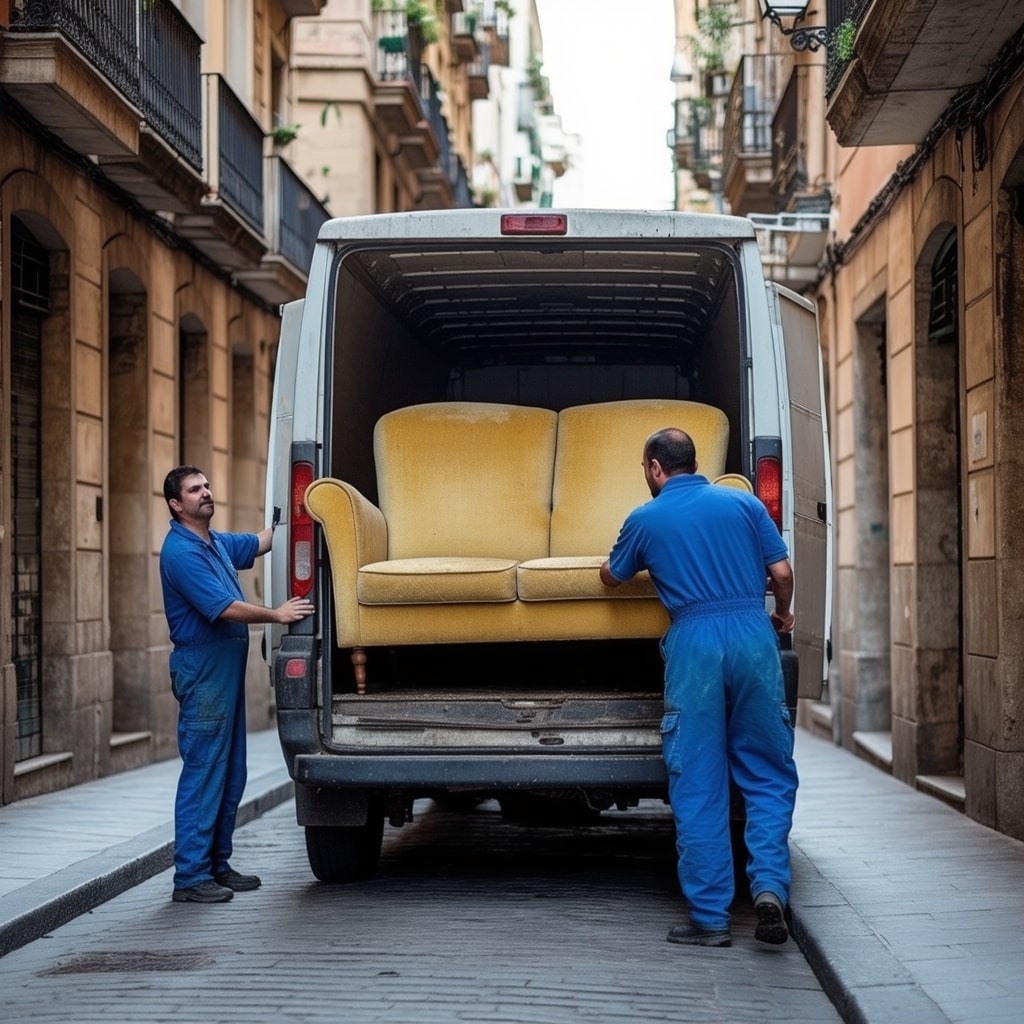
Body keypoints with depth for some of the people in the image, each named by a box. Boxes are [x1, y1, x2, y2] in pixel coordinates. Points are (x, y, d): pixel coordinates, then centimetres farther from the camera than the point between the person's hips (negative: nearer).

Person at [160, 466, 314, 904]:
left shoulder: (216, 542, 14)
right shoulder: (181, 551, -16)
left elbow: (259, 542, 32)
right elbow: (223, 608, -22)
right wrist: (276, 615, -15)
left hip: (227, 666, 10)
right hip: (202, 667, -10)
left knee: (231, 772, 13)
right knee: (203, 772, -9)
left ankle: (217, 864, 20)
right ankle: (190, 877, -7)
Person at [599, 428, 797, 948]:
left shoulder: (646, 519, 9)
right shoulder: (743, 503, 11)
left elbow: (611, 576, 24)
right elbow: (782, 571, 8)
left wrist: (624, 556, 48)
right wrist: (781, 615, 28)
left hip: (694, 642, -1)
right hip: (753, 636, 1)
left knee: (697, 787, 3)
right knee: (768, 774, 10)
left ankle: (709, 917, 3)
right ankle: (769, 886, -8)